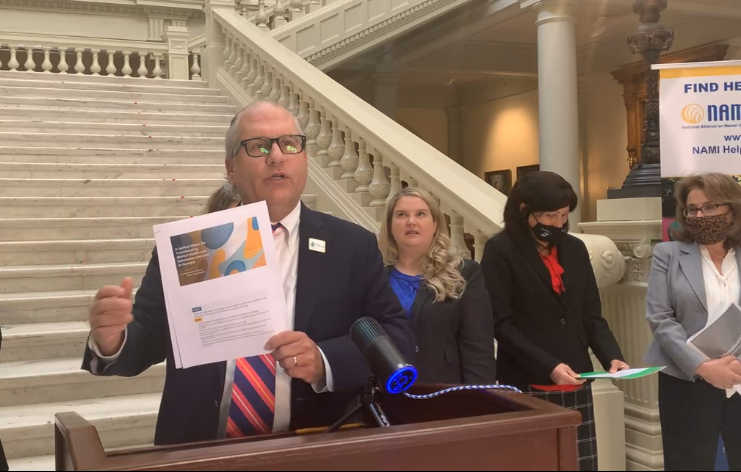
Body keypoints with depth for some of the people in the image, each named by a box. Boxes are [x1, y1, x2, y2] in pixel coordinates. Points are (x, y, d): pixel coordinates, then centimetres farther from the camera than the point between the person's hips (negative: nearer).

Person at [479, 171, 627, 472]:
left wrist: (611, 357, -6)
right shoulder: (500, 251, -6)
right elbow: (501, 324, -10)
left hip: (575, 386, 5)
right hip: (525, 387, -5)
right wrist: (547, 366, -18)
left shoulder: (575, 248, 11)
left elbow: (591, 316, 12)